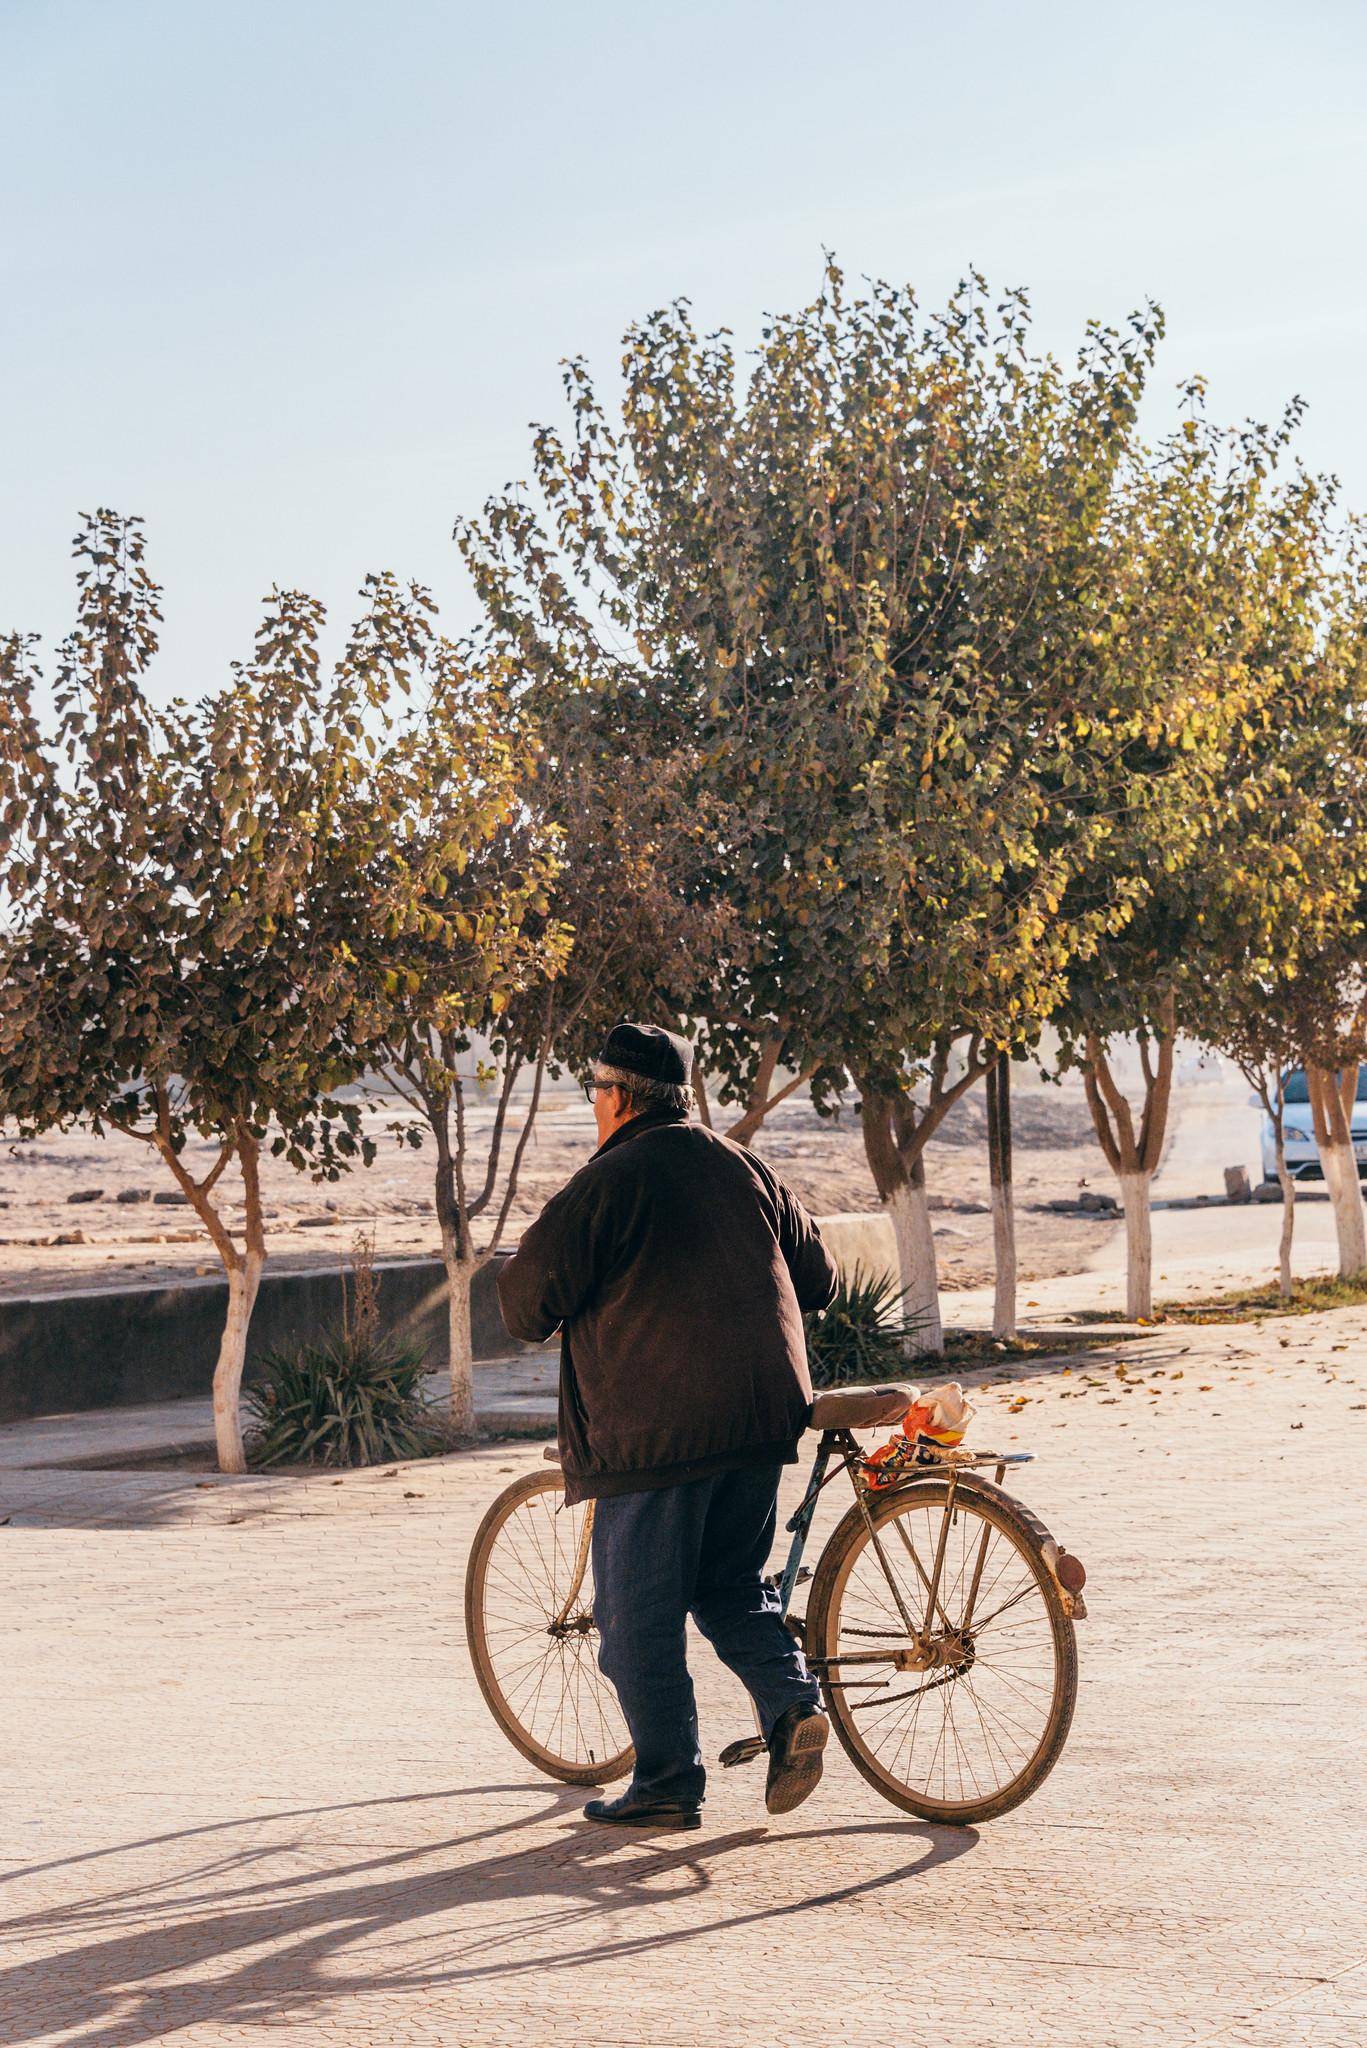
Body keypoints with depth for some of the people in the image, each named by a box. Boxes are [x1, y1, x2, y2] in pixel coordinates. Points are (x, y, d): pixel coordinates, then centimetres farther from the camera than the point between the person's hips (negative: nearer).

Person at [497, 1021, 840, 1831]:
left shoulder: (611, 1181, -8)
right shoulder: (745, 1168, 12)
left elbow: (532, 1288, -11)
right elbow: (820, 1276, 19)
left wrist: (538, 1321, 13)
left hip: (654, 1427, -6)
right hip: (762, 1417, 7)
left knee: (640, 1613, 4)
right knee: (734, 1584, 20)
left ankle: (668, 1784, 7)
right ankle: (794, 1702, 0)